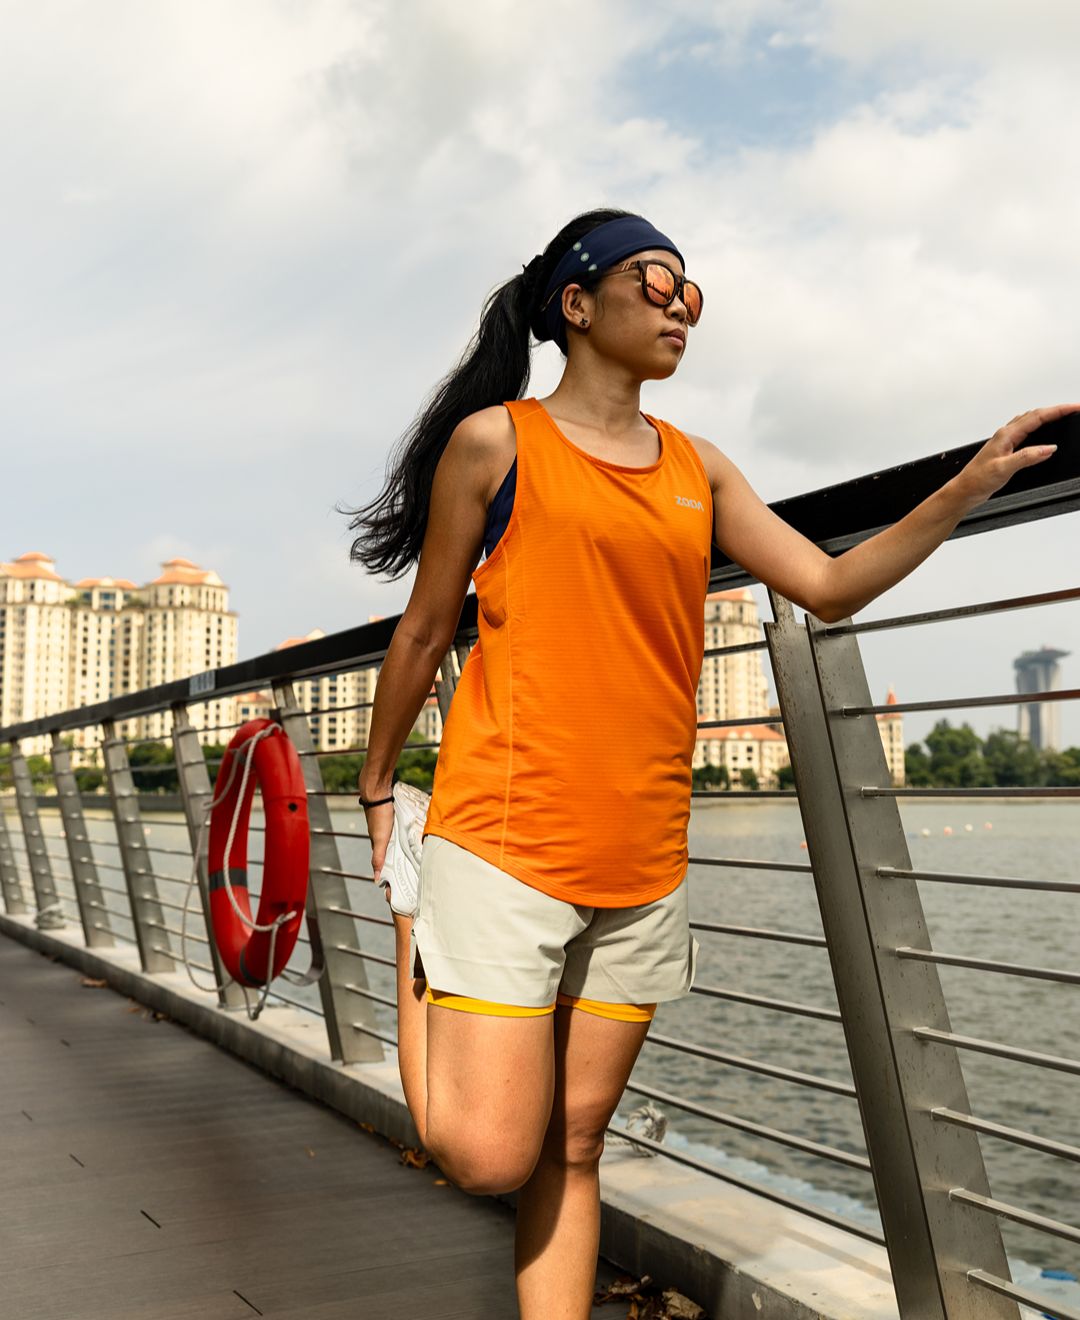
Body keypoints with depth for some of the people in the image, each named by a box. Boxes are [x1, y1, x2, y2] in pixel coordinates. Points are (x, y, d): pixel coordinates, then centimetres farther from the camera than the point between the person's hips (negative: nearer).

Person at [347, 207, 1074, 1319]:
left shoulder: (696, 467, 14)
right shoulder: (497, 440, -1)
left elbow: (829, 588, 12)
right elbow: (424, 634, 4)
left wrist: (968, 487, 3)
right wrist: (377, 792, 11)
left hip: (642, 863, 5)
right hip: (504, 840, -4)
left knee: (572, 1150, 9)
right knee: (491, 1157, -4)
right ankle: (412, 928, 23)